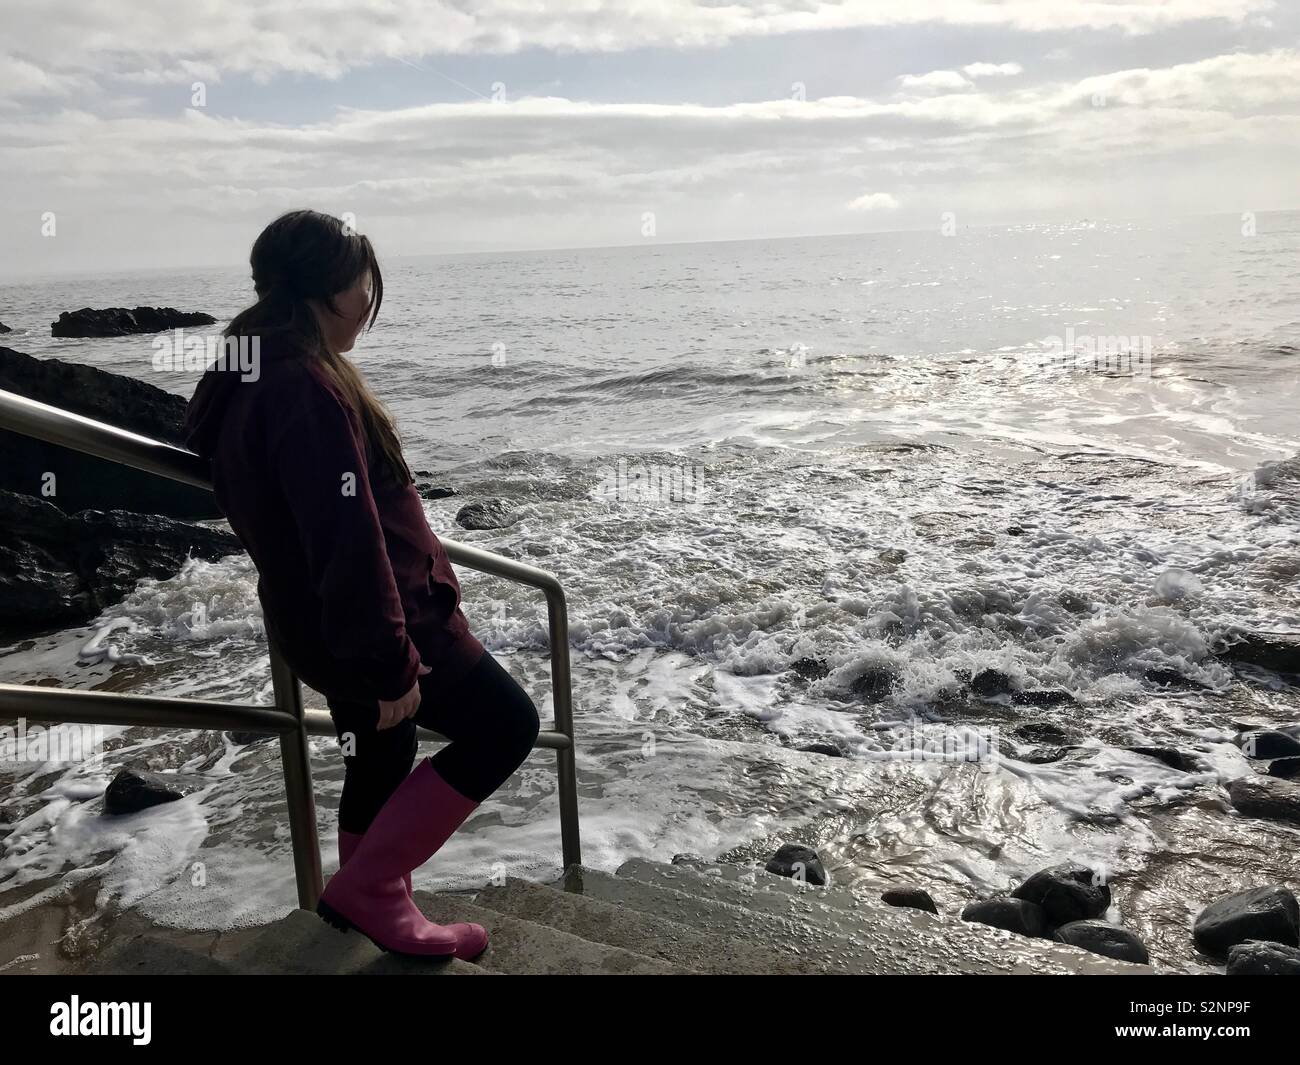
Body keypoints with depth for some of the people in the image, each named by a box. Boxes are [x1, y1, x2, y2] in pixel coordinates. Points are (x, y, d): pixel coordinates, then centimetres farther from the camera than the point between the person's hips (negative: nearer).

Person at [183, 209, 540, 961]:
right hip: (369, 620, -10)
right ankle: (366, 888, 6)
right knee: (506, 724, 1)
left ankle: (381, 916, 40)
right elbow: (345, 540, -28)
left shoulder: (254, 375, 9)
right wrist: (392, 664, -23)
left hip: (331, 619, 10)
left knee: (382, 765, 22)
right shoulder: (307, 389, -25)